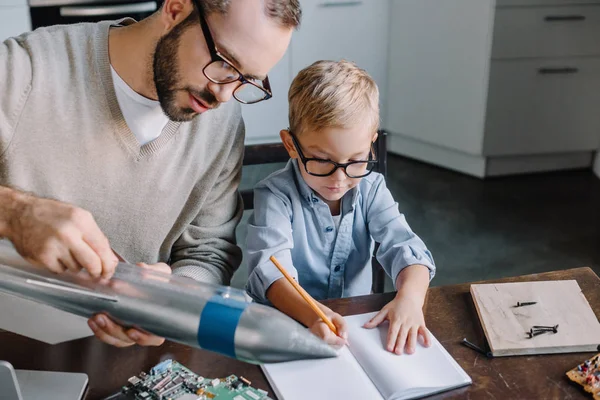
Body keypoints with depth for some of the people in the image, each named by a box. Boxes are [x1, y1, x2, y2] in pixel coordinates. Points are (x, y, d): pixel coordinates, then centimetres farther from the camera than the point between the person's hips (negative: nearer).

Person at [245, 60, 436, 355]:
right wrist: (312, 314, -45)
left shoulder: (371, 188, -1)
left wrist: (410, 296, -32)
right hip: (286, 322, -3)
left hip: (358, 323, 4)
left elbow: (404, 248, -10)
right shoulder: (276, 195, -13)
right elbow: (271, 268, -26)